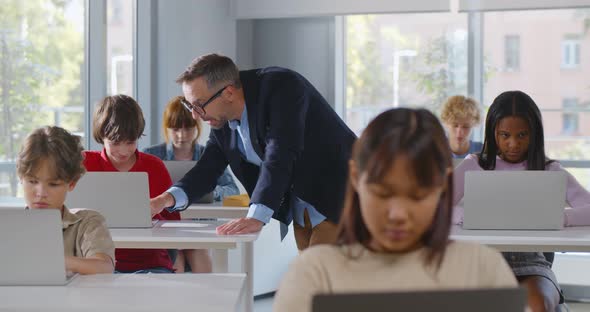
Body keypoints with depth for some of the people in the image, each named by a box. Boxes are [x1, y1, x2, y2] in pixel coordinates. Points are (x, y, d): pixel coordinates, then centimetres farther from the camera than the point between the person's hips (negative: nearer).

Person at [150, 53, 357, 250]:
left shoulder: (282, 87, -25)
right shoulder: (222, 117, -3)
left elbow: (280, 156, -35)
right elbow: (208, 170, 2)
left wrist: (256, 217, -43)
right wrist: (166, 199, -16)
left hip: (333, 190, -7)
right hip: (297, 198, 7)